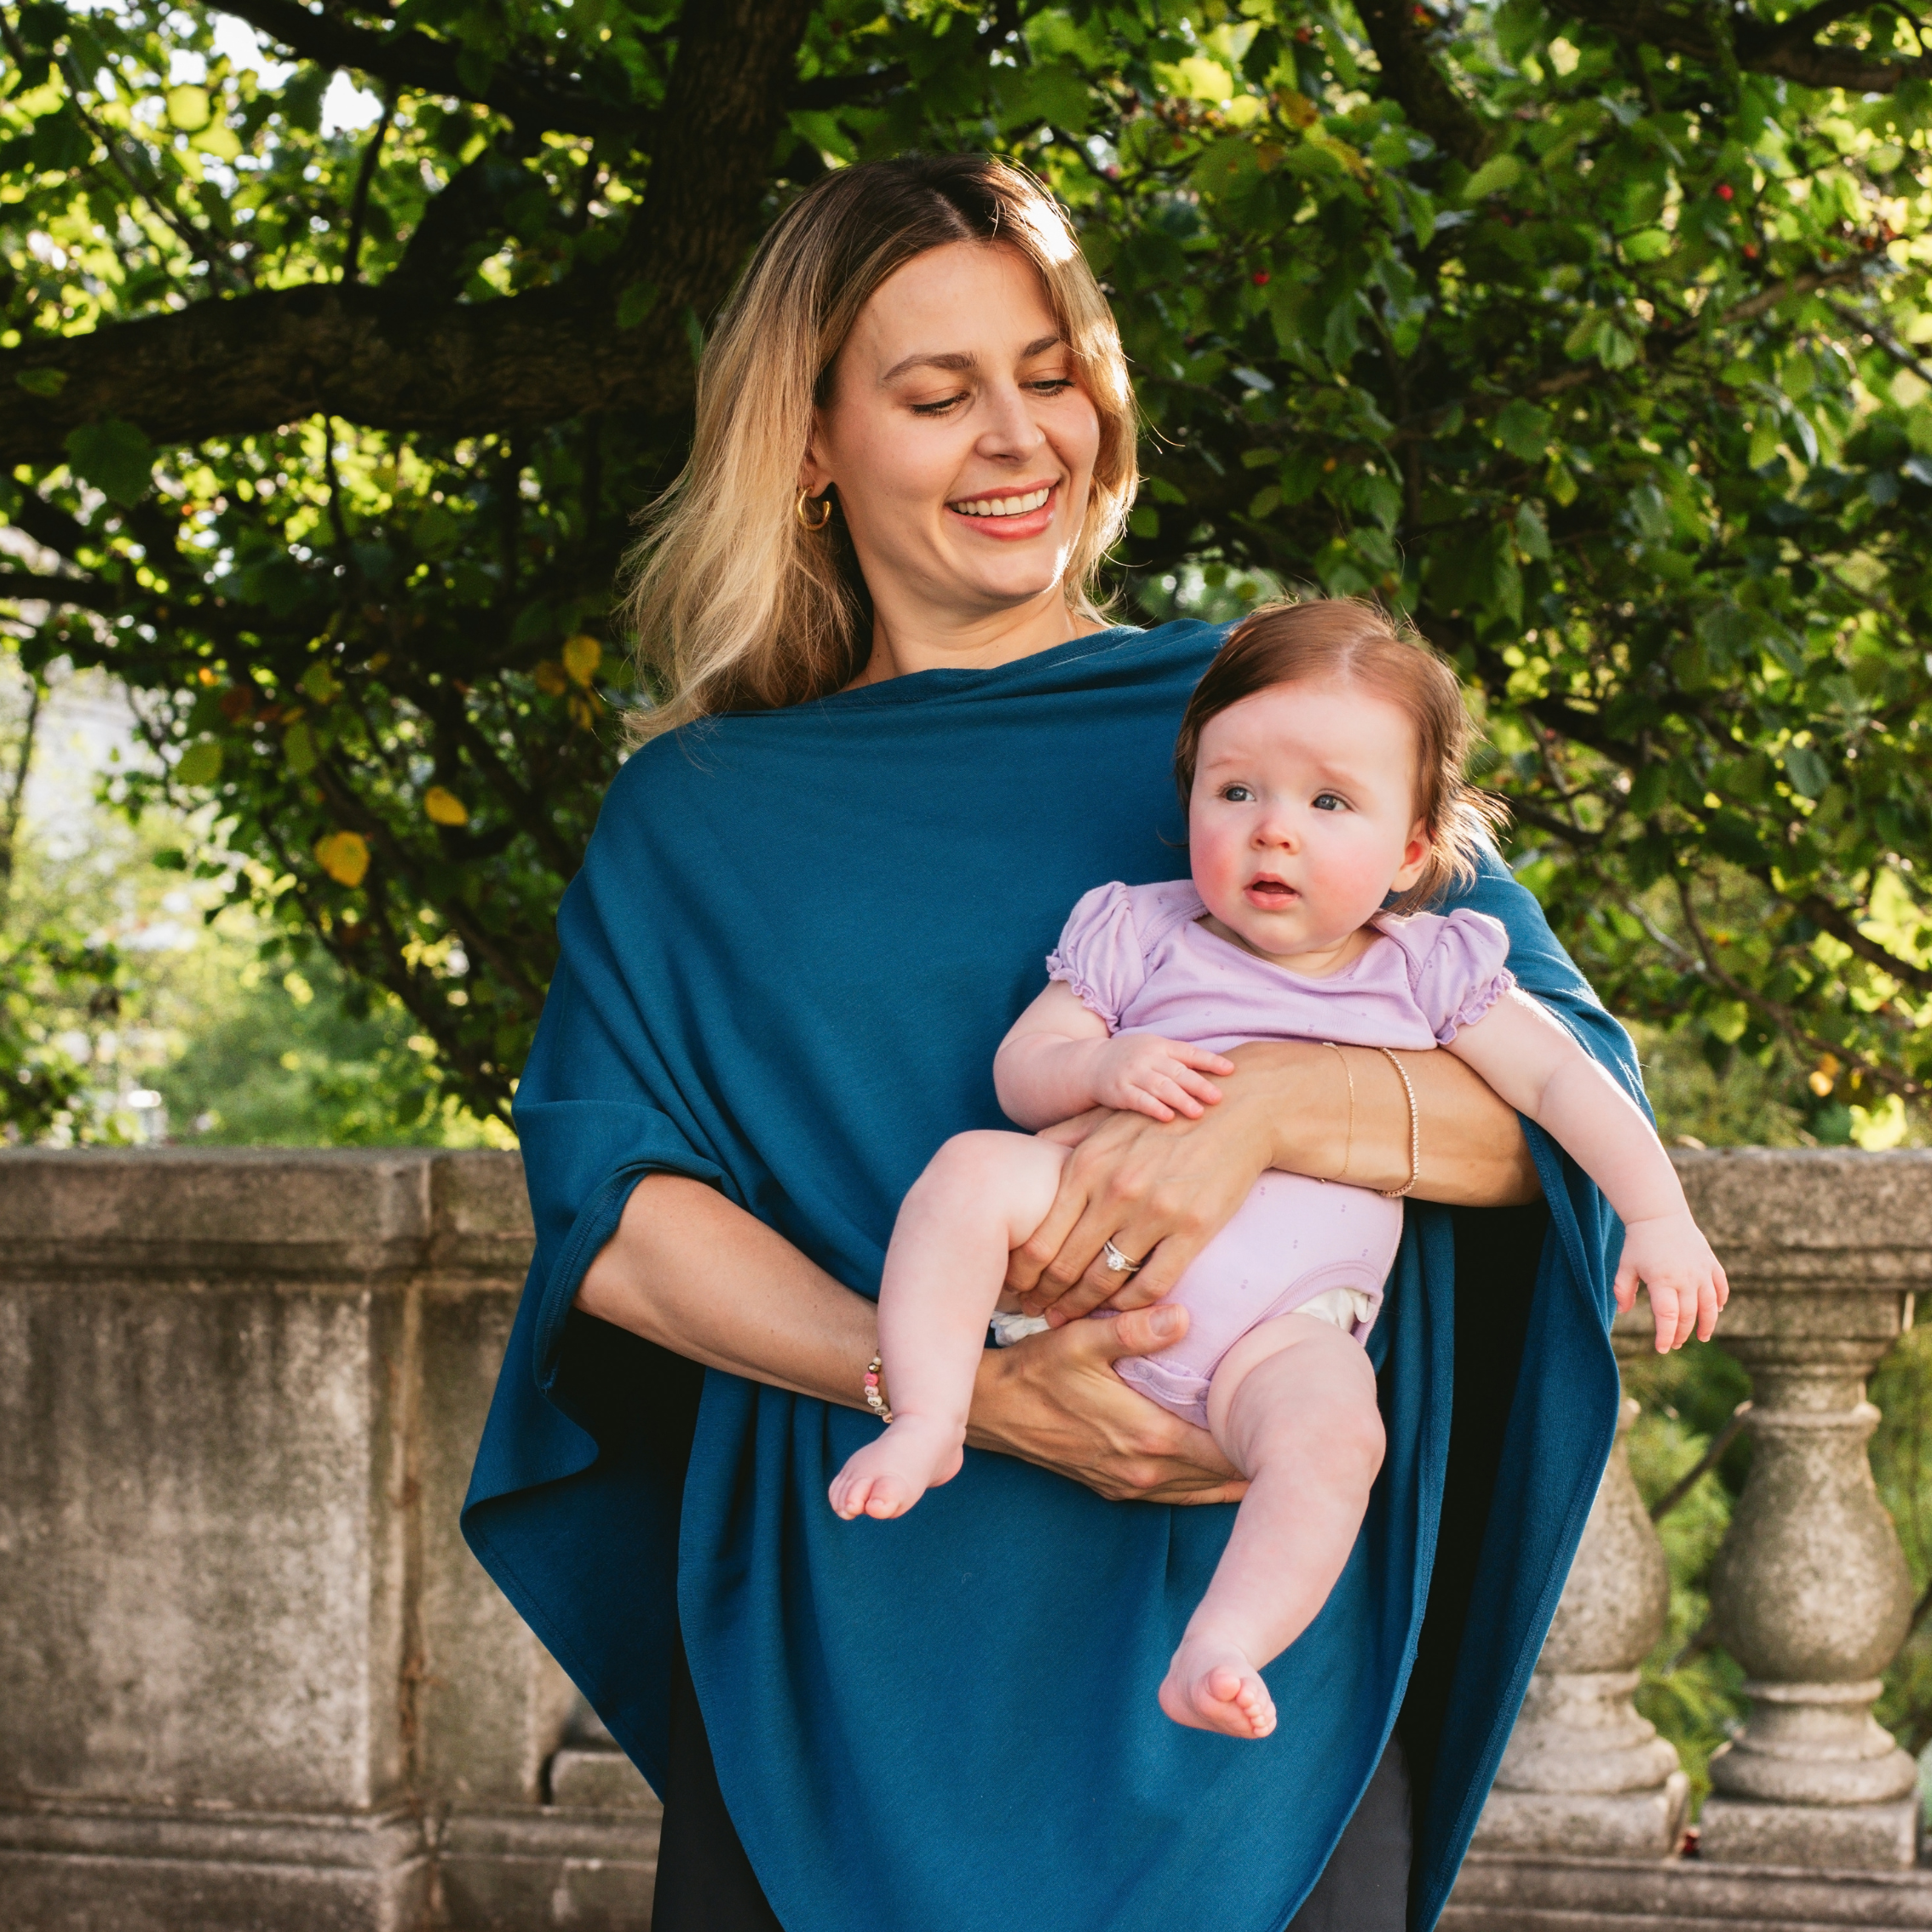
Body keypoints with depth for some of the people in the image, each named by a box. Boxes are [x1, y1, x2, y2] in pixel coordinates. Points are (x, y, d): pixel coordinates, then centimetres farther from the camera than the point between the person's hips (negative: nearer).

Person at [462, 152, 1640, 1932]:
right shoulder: (694, 818, 7)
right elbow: (605, 1205, -6)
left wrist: (1264, 1106, -24)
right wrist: (962, 1388, -21)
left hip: (1235, 1655, 0)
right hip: (838, 1651, 1)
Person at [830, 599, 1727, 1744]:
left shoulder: (1429, 973, 12)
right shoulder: (1138, 937, 12)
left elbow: (1565, 1081, 7)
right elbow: (1020, 1072, 9)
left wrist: (1658, 1217, -6)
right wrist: (1103, 1067, -14)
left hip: (1284, 1324, -1)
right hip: (1094, 1253, 1)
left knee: (1336, 1434, -32)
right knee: (972, 1169, -25)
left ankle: (1221, 1651, -34)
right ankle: (928, 1422, -21)